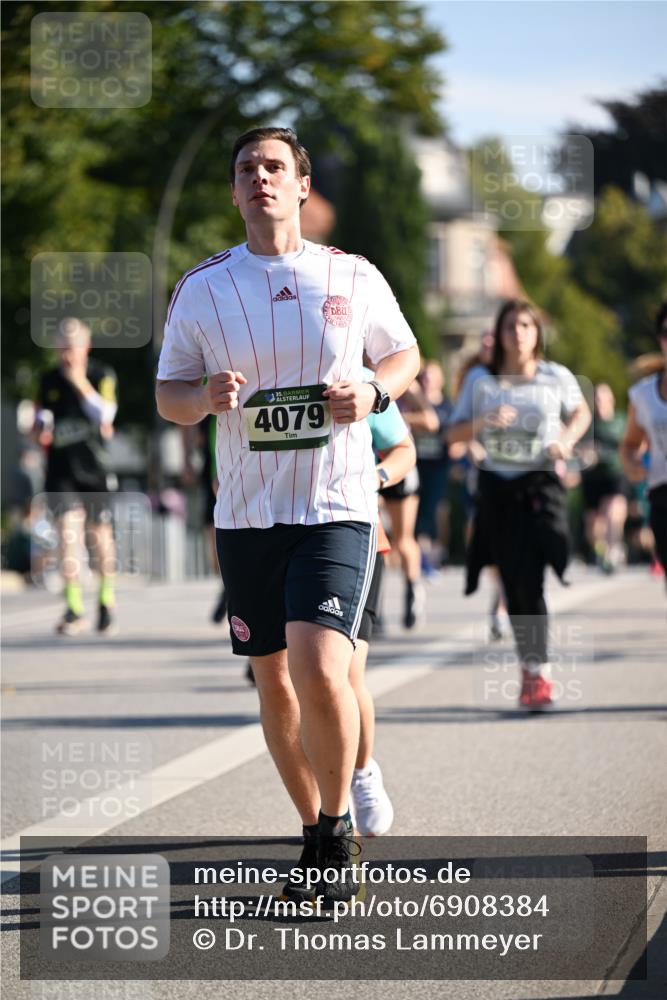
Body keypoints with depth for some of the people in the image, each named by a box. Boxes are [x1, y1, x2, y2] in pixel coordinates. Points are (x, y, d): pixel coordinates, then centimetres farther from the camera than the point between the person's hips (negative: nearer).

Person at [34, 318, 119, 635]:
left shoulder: (102, 375, 1)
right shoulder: (49, 380, 10)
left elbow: (104, 415, -12)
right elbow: (40, 416, 20)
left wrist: (81, 383, -17)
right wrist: (41, 429, -2)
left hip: (93, 468, -1)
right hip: (60, 468, 1)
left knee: (100, 533, 6)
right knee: (68, 529, -12)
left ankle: (107, 601, 27)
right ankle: (74, 609, -13)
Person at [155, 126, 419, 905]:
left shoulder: (354, 279, 1)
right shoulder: (201, 288, 3)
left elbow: (404, 353, 16)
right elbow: (167, 394, 9)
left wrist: (374, 393, -6)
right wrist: (207, 397, -14)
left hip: (337, 505, -2)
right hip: (246, 513, 3)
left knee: (320, 670, -19)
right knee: (274, 685, 8)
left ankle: (338, 827, 2)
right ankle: (315, 835, 27)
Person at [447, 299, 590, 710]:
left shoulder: (557, 378, 2)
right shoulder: (480, 381, 5)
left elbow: (581, 412, 20)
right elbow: (455, 432, 8)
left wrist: (567, 439, 0)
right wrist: (483, 422, -12)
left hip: (540, 486, -2)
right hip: (497, 487, 2)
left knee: (529, 580, -16)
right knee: (513, 584, 5)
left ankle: (537, 673, -12)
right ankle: (534, 667, 19)